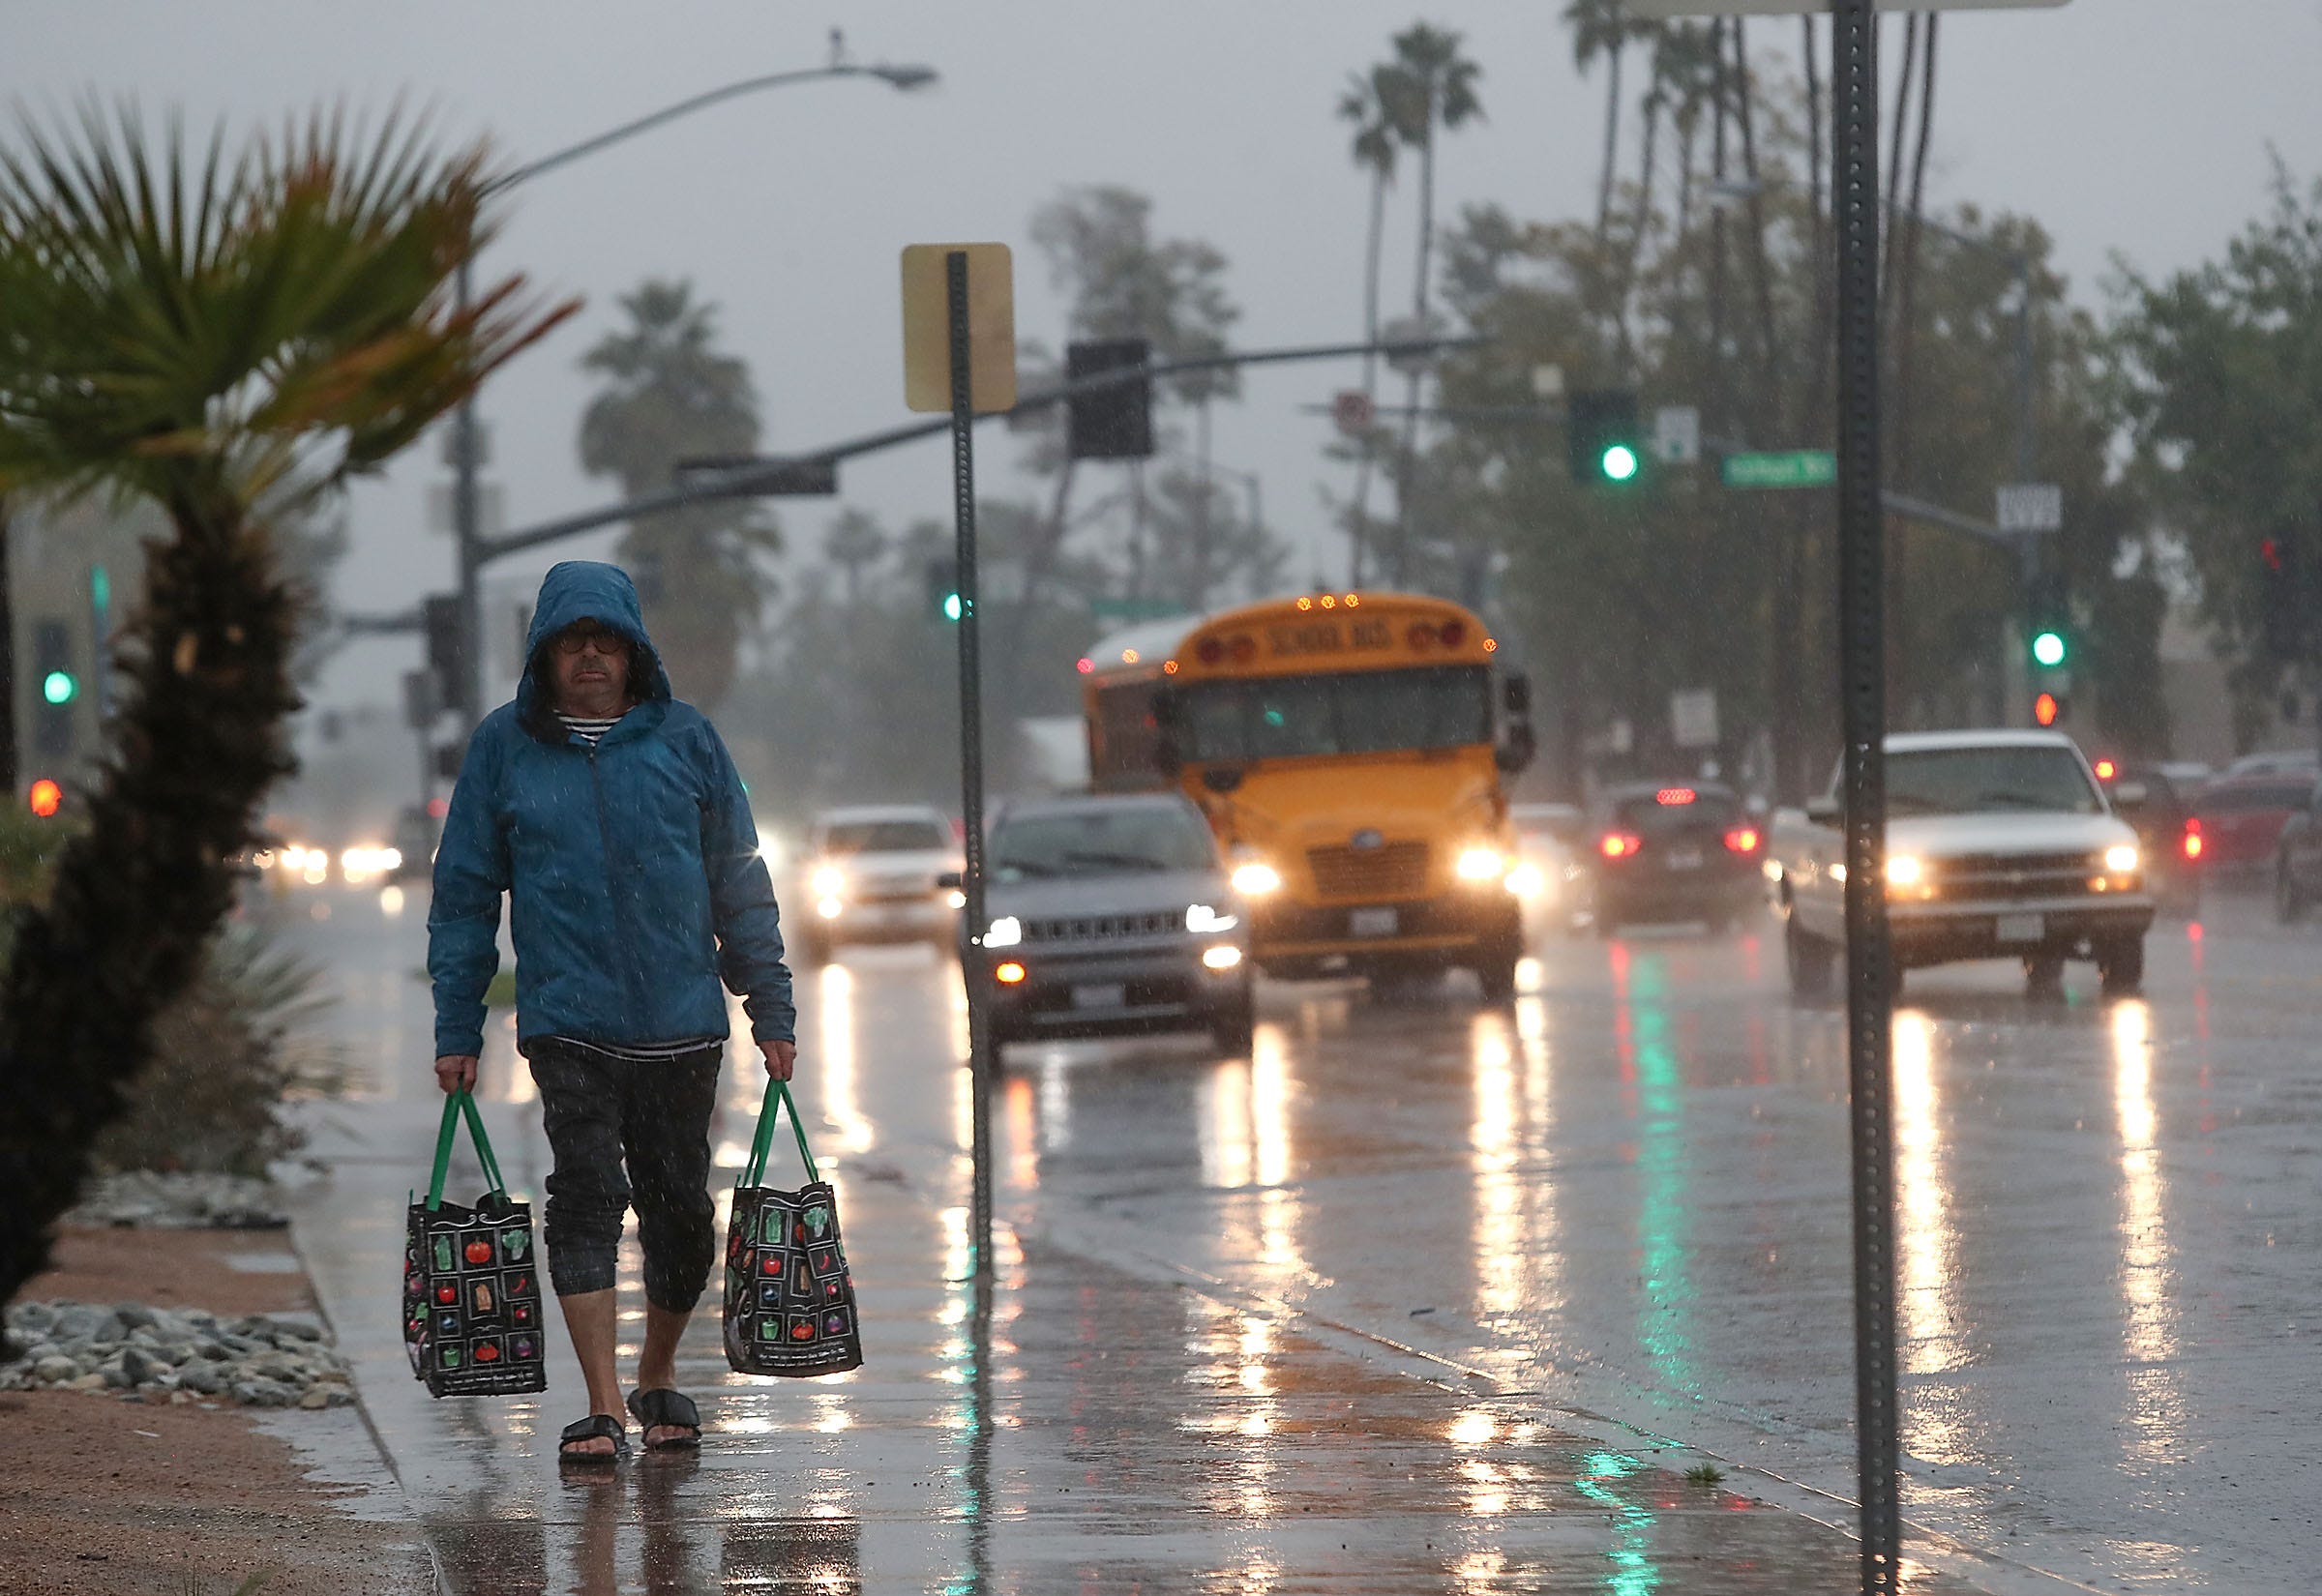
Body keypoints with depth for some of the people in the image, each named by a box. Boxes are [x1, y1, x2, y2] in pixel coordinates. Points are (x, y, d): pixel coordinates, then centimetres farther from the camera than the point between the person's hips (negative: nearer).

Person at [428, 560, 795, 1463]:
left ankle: (658, 1378, 27)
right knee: (586, 1196, -12)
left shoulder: (684, 739, 5)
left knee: (681, 1208, 6)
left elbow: (739, 882, 10)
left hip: (682, 1019, 1)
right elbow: (464, 895, 8)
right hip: (566, 1021, -1)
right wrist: (457, 1030, 3)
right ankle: (603, 1407, -12)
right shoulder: (504, 747, 4)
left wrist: (771, 1012, 6)